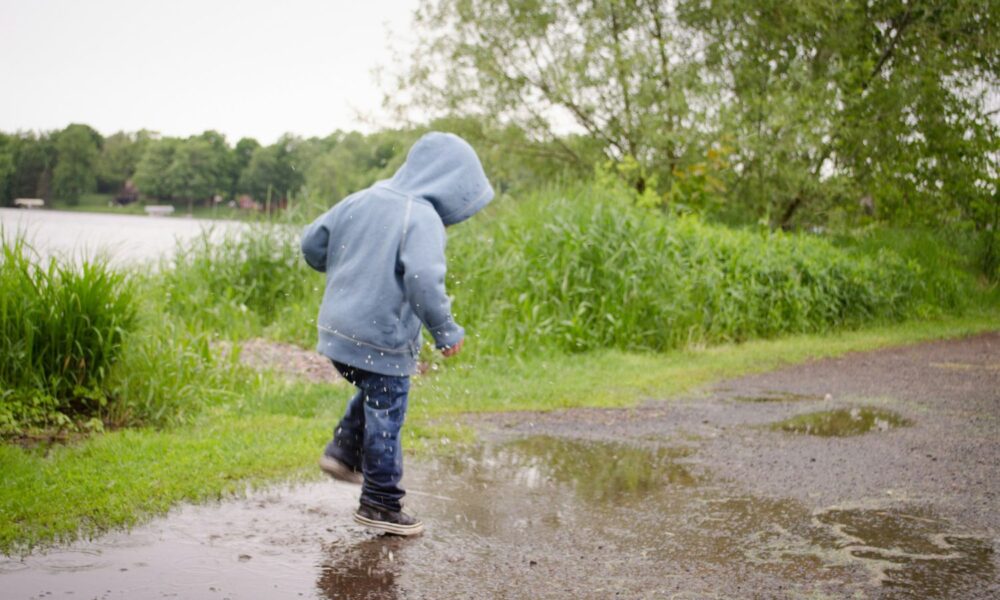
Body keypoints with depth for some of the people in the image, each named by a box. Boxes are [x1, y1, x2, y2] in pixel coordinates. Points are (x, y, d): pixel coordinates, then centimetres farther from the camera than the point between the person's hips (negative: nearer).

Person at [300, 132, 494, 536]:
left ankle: (343, 450, 20)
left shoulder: (361, 200, 6)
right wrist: (446, 331, -17)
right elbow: (423, 280, -29)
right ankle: (380, 504, 16)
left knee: (373, 395, 30)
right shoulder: (423, 219, -16)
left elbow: (312, 242, 11)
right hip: (381, 340, -7)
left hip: (337, 330, 7)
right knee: (385, 418, 6)